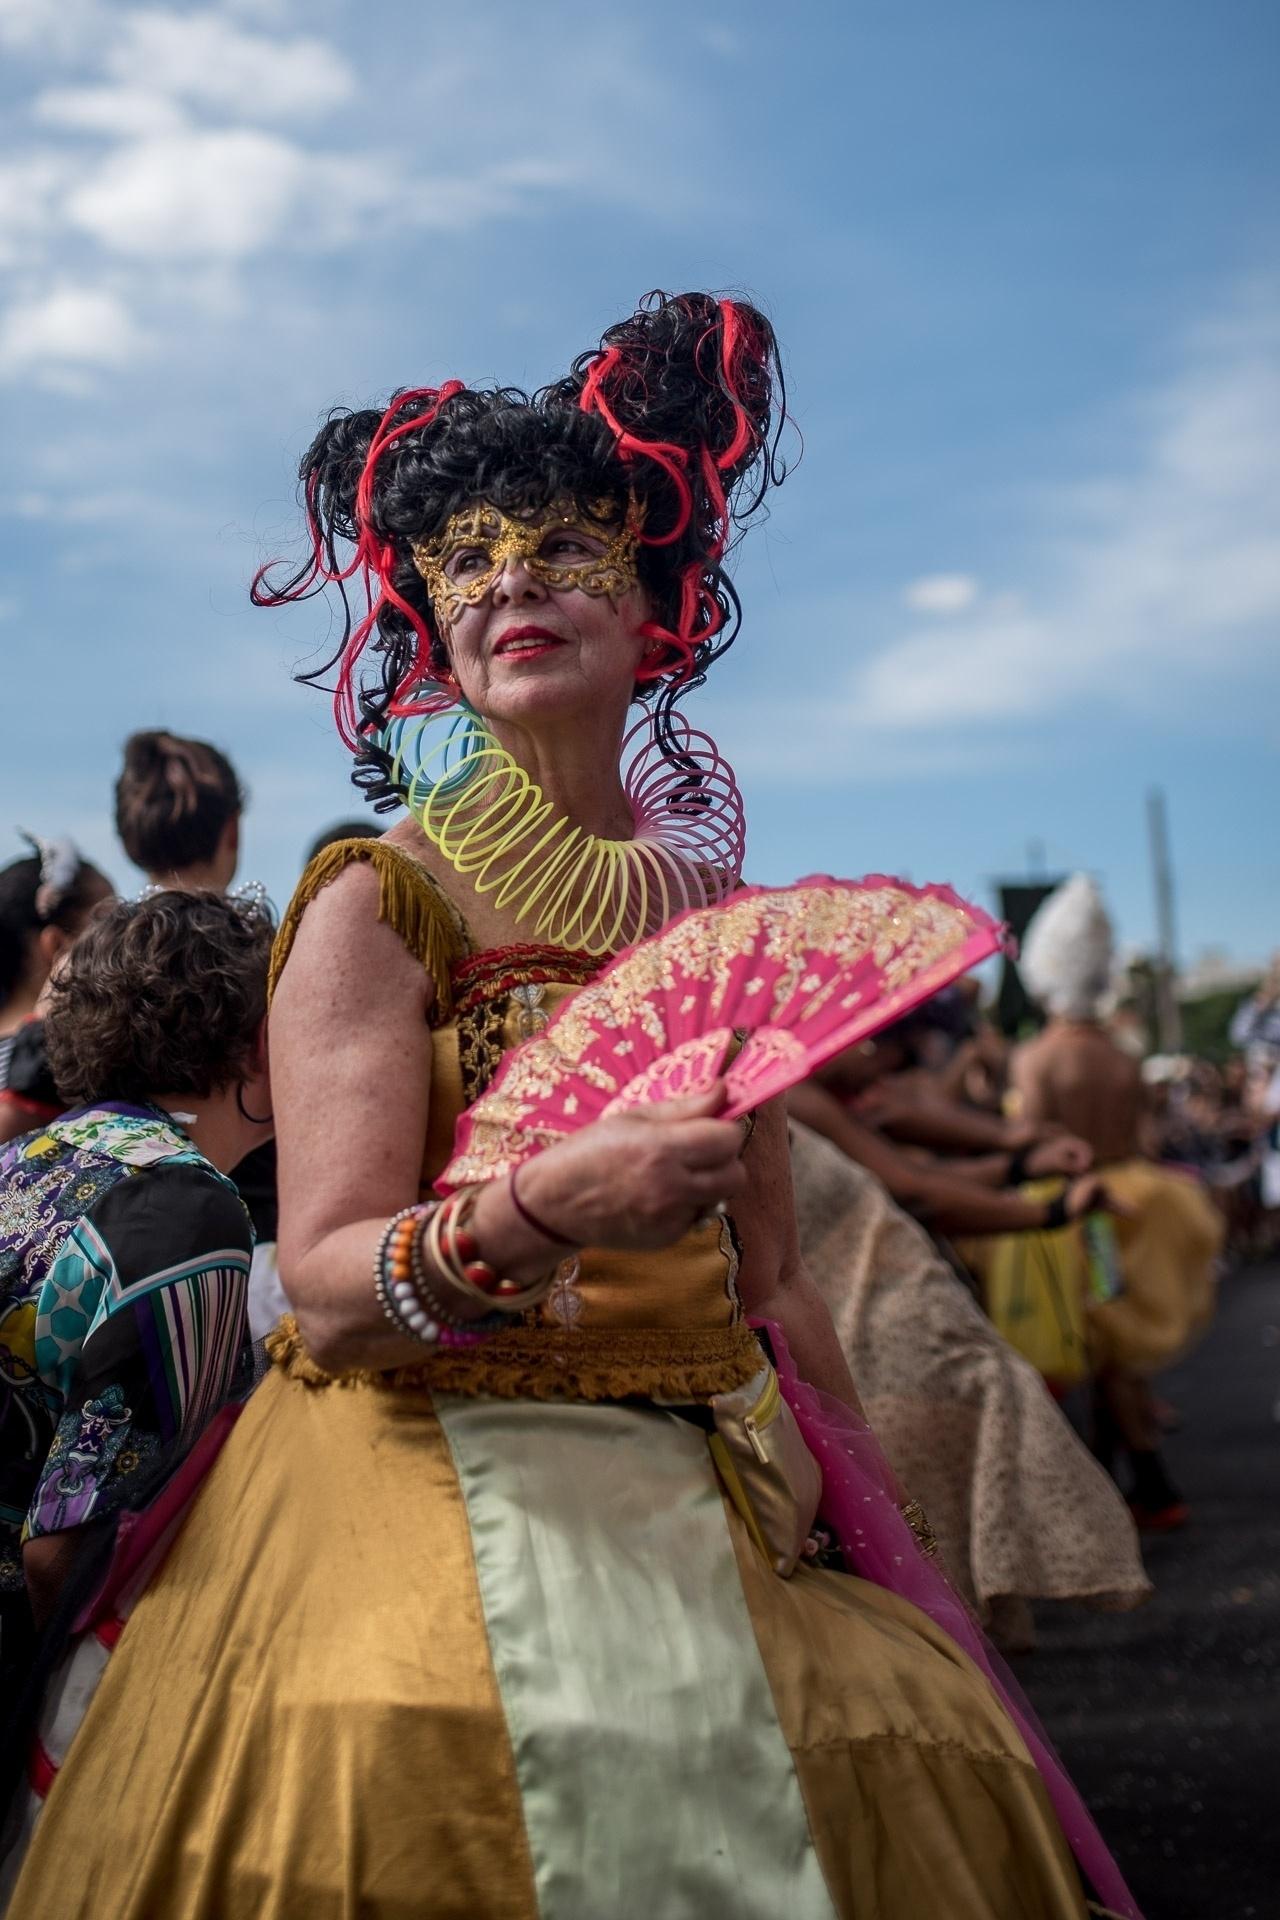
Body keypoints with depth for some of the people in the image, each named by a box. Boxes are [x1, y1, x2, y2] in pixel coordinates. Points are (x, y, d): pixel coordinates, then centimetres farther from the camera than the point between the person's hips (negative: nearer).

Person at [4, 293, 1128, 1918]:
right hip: (430, 1469, -4)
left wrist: (880, 1539, 16)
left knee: (910, 1749, -7)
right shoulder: (379, 899, -5)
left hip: (700, 1502, 5)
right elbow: (330, 1292, -14)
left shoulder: (721, 918, 9)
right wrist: (543, 1210, -32)